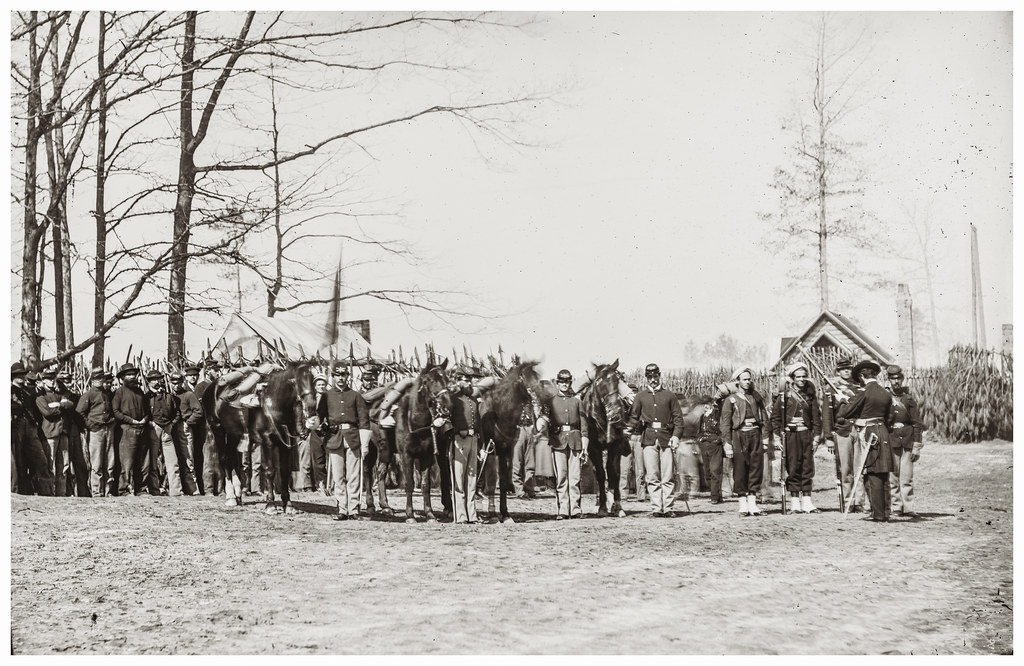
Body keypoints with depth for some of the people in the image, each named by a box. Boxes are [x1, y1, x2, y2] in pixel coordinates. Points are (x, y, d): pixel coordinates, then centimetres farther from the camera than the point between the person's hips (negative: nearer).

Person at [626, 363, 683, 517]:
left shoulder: (669, 395, 12)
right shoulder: (641, 396, 14)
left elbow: (678, 417, 8)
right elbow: (634, 416, 11)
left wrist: (675, 435, -5)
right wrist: (629, 429, -9)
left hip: (666, 439, 0)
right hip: (649, 439, 0)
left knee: (667, 476, -3)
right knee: (652, 476, -5)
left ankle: (667, 507, -1)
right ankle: (656, 508, -5)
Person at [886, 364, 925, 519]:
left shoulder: (909, 399, 9)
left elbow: (917, 424, 8)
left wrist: (917, 446, 1)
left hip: (907, 441, 1)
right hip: (890, 441, 0)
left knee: (907, 477, -3)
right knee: (892, 477, -1)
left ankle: (908, 508, -2)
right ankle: (897, 506, 5)